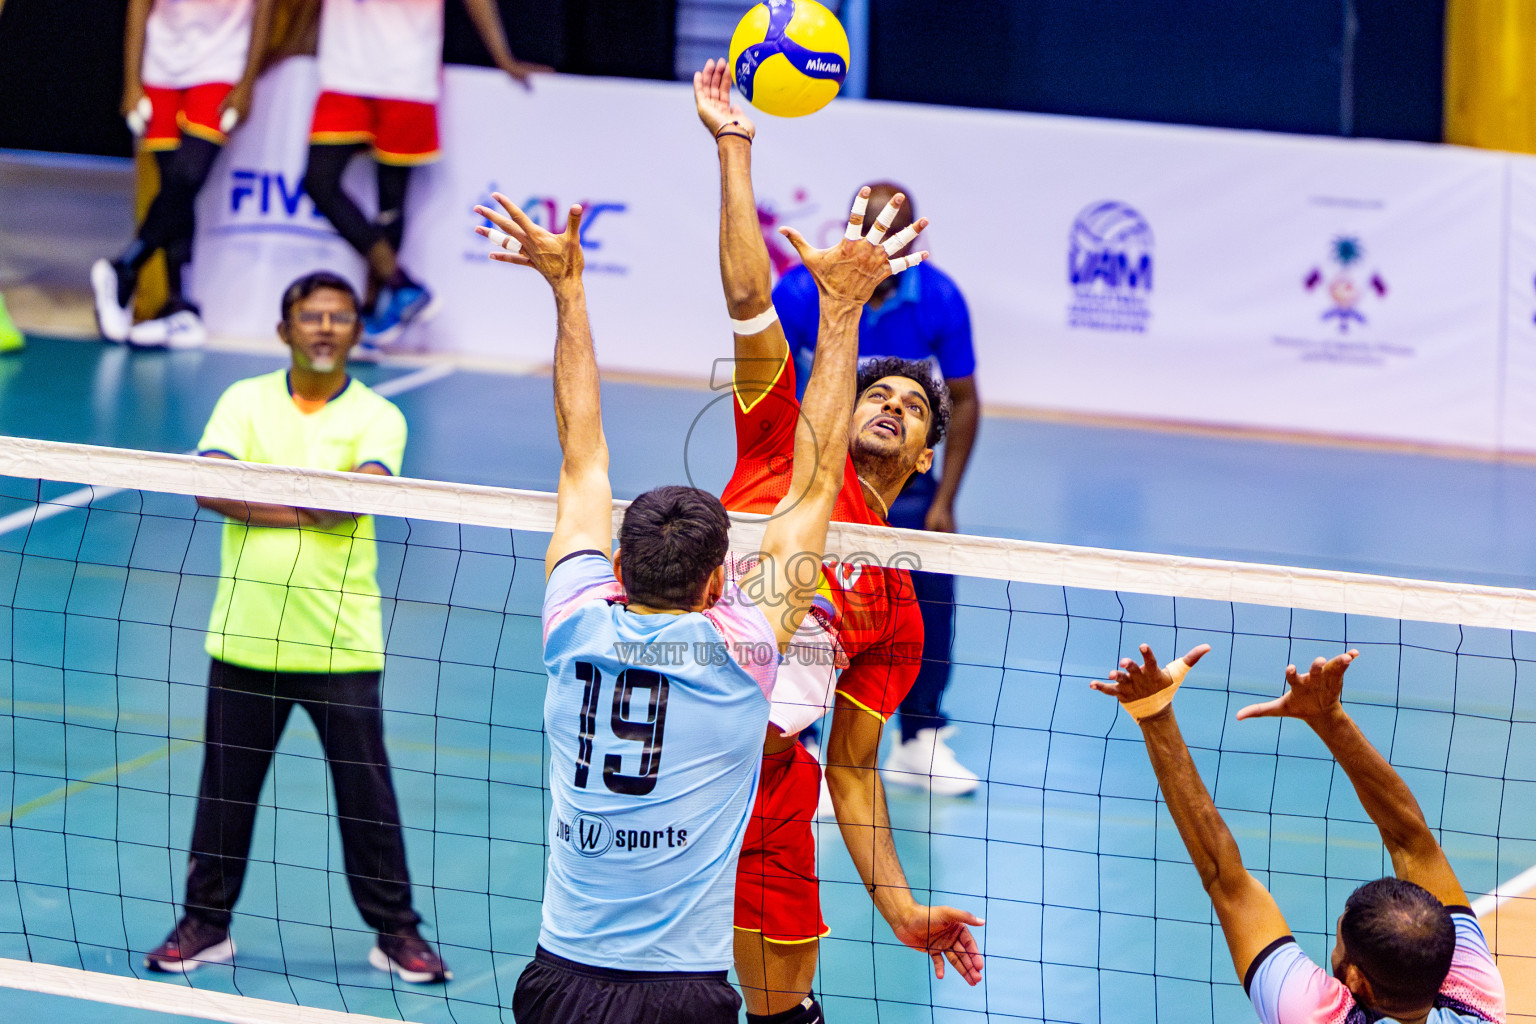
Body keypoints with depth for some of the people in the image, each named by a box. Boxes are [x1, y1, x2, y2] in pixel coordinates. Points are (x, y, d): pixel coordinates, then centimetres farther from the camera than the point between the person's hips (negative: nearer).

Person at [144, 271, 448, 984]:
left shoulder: (377, 416, 1)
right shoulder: (245, 401, 5)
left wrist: (261, 494, -14)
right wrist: (310, 510, -17)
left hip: (342, 644, -1)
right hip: (245, 634, 2)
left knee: (367, 791, 2)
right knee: (225, 786, 9)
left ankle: (395, 931, 12)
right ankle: (206, 923, 20)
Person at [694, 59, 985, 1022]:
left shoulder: (896, 603, 16)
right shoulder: (786, 453, 11)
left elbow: (853, 771, 16)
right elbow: (748, 298, 3)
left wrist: (903, 909, 7)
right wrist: (735, 149, -2)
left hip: (768, 778, 3)